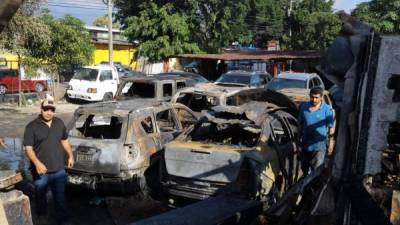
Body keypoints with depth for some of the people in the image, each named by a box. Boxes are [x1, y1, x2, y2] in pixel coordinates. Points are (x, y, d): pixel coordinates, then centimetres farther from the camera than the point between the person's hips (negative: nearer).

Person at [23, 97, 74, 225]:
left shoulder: (59, 123, 4)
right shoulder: (32, 127, -10)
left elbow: (64, 141, 18)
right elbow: (28, 149, -14)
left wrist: (70, 156, 12)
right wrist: (37, 163, -27)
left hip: (59, 169, 2)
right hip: (41, 171, -2)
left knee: (60, 197, 9)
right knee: (40, 195, 18)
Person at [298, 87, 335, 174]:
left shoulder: (327, 109, -9)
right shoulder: (304, 107, 3)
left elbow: (331, 127, -7)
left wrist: (331, 142, -8)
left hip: (319, 145, -4)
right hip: (306, 143, 5)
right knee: (304, 167, 19)